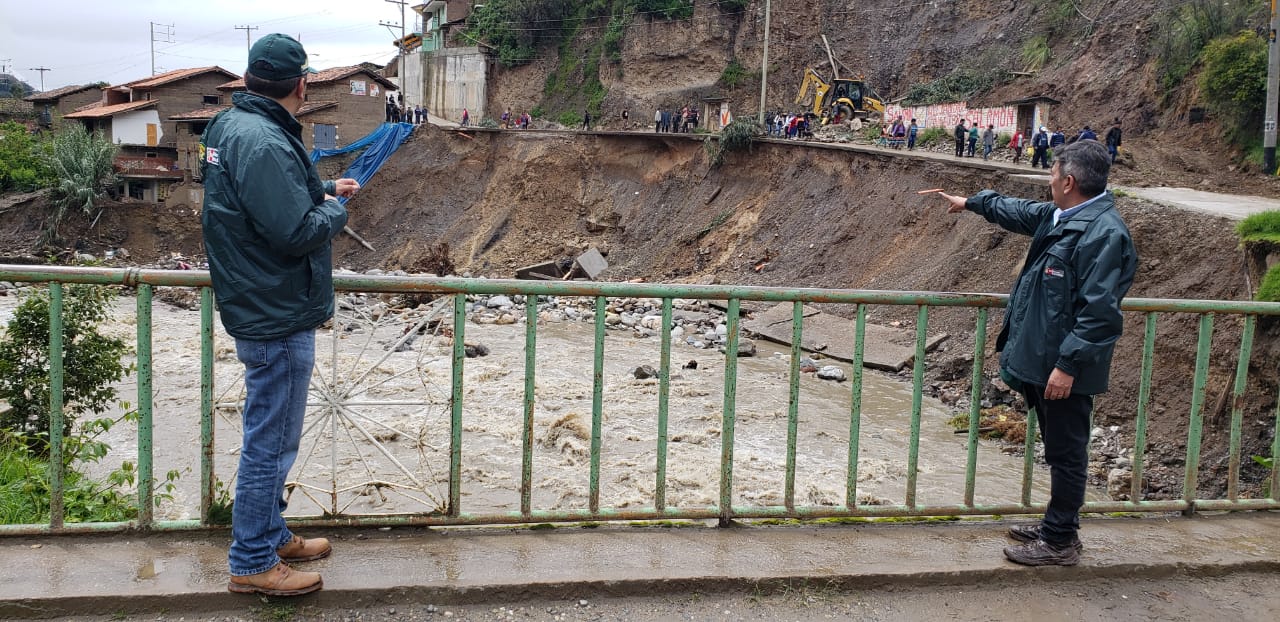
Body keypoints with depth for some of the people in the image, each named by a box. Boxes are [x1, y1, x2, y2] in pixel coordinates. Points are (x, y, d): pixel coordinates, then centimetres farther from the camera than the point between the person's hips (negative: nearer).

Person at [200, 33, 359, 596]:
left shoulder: (233, 125, 9)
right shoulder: (261, 143, -24)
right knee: (270, 442, 2)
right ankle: (253, 563, 15)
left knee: (269, 437, 21)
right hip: (278, 319, -11)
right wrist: (335, 211, -8)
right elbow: (298, 232, -26)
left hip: (264, 311, 11)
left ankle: (272, 535, 36)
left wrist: (324, 189, 17)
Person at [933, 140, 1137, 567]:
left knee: (1066, 452, 2)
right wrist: (971, 202, 42)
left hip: (1066, 369, -10)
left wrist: (1068, 364, -25)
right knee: (1059, 450, 19)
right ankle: (1056, 527, 32)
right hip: (1043, 359, 10)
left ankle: (1060, 542, 14)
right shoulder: (1061, 216, 9)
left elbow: (1100, 312, -25)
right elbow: (1019, 212, 31)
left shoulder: (1103, 232, -21)